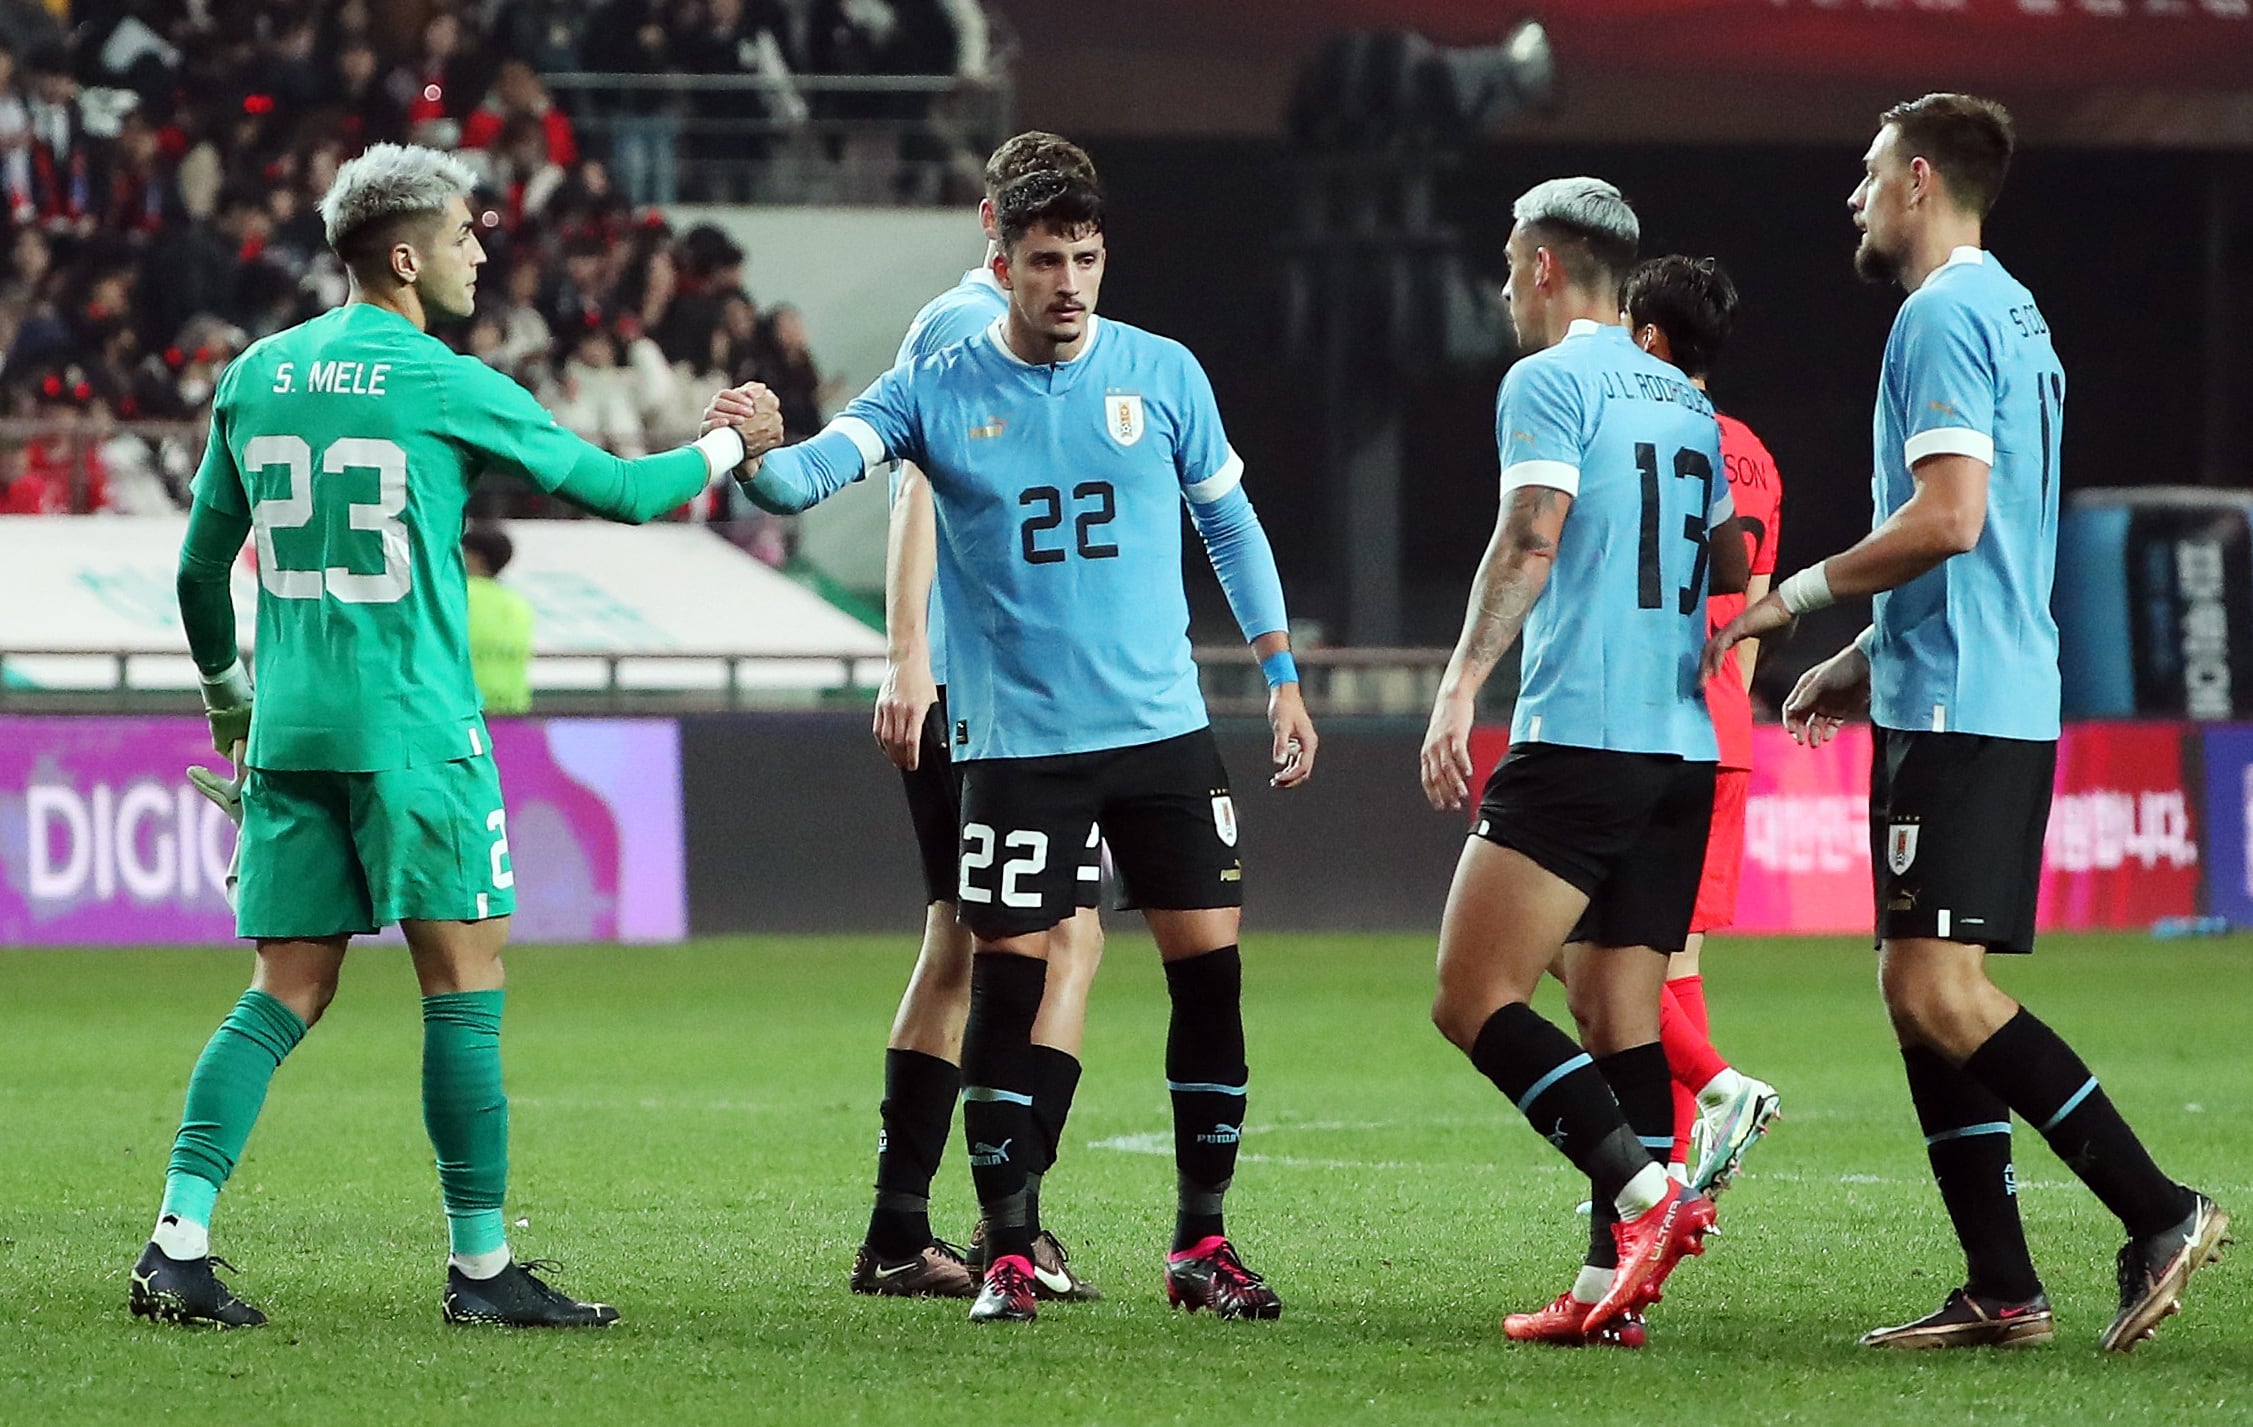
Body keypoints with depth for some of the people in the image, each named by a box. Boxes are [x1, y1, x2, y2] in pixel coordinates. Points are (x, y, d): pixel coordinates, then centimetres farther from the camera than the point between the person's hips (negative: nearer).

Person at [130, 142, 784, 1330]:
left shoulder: (254, 376, 9)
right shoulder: (446, 387, -7)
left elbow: (200, 570, 16)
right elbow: (616, 491, 1)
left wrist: (228, 702, 32)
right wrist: (731, 446, 19)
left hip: (287, 733, 6)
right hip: (411, 730, -6)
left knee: (286, 993, 8)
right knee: (465, 987, 1)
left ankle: (179, 1242, -3)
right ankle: (481, 1266, 2)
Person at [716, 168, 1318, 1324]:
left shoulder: (1164, 373, 3)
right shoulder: (935, 391, -3)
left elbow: (1230, 524, 13)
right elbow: (814, 469, -15)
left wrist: (1282, 678, 11)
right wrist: (757, 455, -38)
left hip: (1163, 727, 2)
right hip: (1015, 742, -2)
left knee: (1210, 969, -1)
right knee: (1007, 985, -5)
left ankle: (1201, 1246, 12)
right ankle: (1008, 1256, 6)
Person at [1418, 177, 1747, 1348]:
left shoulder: (1548, 382, -4)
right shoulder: (1686, 402, 18)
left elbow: (1529, 541, -17)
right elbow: (1734, 569, 23)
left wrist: (1459, 688, -21)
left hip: (1578, 737, -8)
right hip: (1683, 747, 8)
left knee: (1473, 1000, -9)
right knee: (1618, 1017, 7)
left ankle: (1646, 1193, -22)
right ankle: (1614, 1281, 1)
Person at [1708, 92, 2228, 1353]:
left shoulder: (1944, 316, -11)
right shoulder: (2012, 316, 21)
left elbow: (1947, 518, -21)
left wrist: (1797, 597, -10)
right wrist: (1865, 663, 28)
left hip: (1959, 711, -10)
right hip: (1994, 697, 10)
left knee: (1937, 988, -14)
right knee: (1926, 991, 8)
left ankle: (2159, 1211, -16)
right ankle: (2002, 1290, 6)